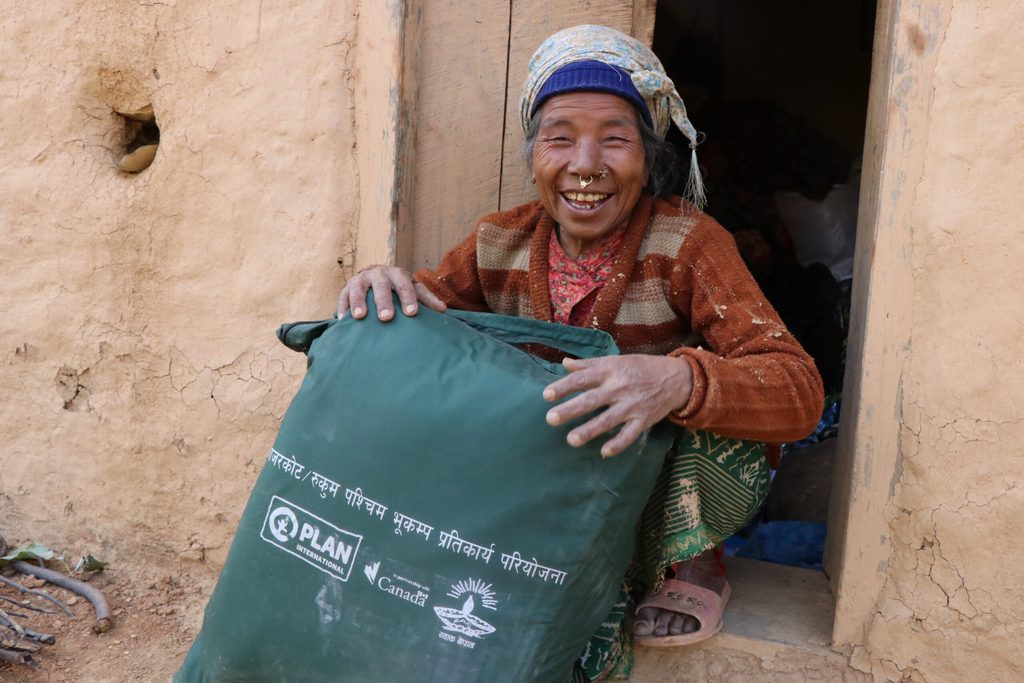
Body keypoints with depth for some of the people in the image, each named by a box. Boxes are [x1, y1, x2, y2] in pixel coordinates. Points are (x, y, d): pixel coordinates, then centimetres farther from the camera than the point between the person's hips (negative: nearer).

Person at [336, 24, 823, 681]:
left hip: (692, 486, 0)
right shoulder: (503, 244, -8)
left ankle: (692, 563, -8)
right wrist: (383, 285, -28)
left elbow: (799, 391, -29)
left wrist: (678, 381, -51)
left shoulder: (689, 243, -20)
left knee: (703, 378, -32)